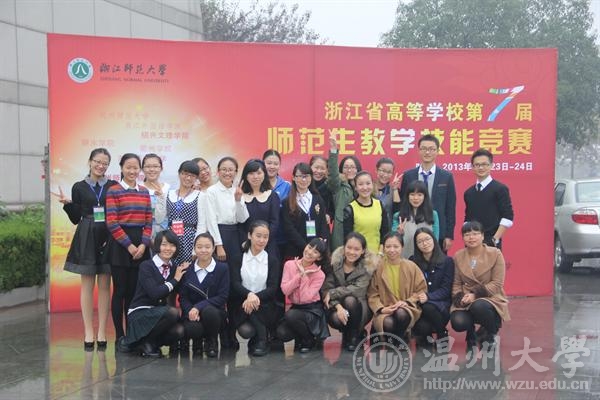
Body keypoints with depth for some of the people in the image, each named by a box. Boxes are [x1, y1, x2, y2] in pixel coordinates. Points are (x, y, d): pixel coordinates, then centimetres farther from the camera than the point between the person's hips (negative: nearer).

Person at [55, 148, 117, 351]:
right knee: (87, 285, 2)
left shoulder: (113, 186, 5)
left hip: (107, 237, 0)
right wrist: (67, 203, -9)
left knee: (104, 285, 2)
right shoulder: (79, 187, 6)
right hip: (86, 238, 0)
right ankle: (88, 333, 7)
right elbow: (75, 219, 6)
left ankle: (102, 333, 7)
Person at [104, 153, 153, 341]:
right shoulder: (113, 191, -3)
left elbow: (148, 222, 9)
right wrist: (129, 245, -12)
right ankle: (119, 335, 7)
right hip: (119, 245, -4)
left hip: (140, 246, 4)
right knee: (120, 290, 0)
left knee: (134, 290, 8)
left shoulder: (144, 192, 11)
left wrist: (143, 244, -5)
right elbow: (111, 222, -9)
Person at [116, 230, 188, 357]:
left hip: (159, 314, 6)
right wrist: (175, 280, -10)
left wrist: (185, 272, -1)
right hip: (139, 313, -6)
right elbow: (154, 293, -21)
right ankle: (146, 341, -10)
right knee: (172, 312, -33)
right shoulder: (146, 266, -8)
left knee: (179, 331, -25)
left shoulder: (174, 269, 10)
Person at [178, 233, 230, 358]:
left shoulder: (222, 268, 1)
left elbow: (223, 296, -8)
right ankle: (197, 342, 8)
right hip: (191, 313, 1)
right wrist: (190, 311, -20)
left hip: (214, 312, -1)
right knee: (191, 329, -34)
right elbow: (182, 297, 2)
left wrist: (199, 307, -20)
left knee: (208, 311, -37)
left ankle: (211, 341, -4)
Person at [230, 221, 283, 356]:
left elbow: (273, 288, -4)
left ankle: (262, 341, -11)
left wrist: (256, 297, -23)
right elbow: (235, 283, -6)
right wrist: (249, 294, -28)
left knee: (254, 306, -34)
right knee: (246, 331, -30)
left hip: (265, 306, 1)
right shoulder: (238, 259, 7)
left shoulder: (272, 261, 8)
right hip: (242, 305, -1)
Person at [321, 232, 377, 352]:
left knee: (350, 300, -33)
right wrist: (338, 307, -29)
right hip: (337, 306, 1)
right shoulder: (335, 261, -7)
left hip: (359, 307, -1)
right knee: (336, 319, -32)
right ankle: (346, 334, 6)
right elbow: (326, 289, -13)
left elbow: (358, 289, -23)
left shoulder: (368, 265, -11)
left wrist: (333, 293, -23)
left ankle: (354, 336, -9)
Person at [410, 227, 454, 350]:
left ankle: (442, 335, -7)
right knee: (422, 327, -31)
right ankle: (425, 335, 8)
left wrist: (428, 296, -24)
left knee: (428, 307, -36)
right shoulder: (413, 261, 5)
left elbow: (446, 289, -6)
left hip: (441, 304, -1)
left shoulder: (447, 261, 0)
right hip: (419, 305, 1)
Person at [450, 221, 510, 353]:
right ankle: (471, 335, 13)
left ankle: (491, 334, -3)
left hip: (490, 298, -3)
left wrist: (475, 295, -21)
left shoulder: (495, 253, -6)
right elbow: (456, 283, 7)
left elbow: (497, 284, -11)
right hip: (466, 301, 3)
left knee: (479, 306, -39)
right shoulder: (458, 256, 5)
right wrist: (459, 298, -14)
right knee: (457, 322, -28)